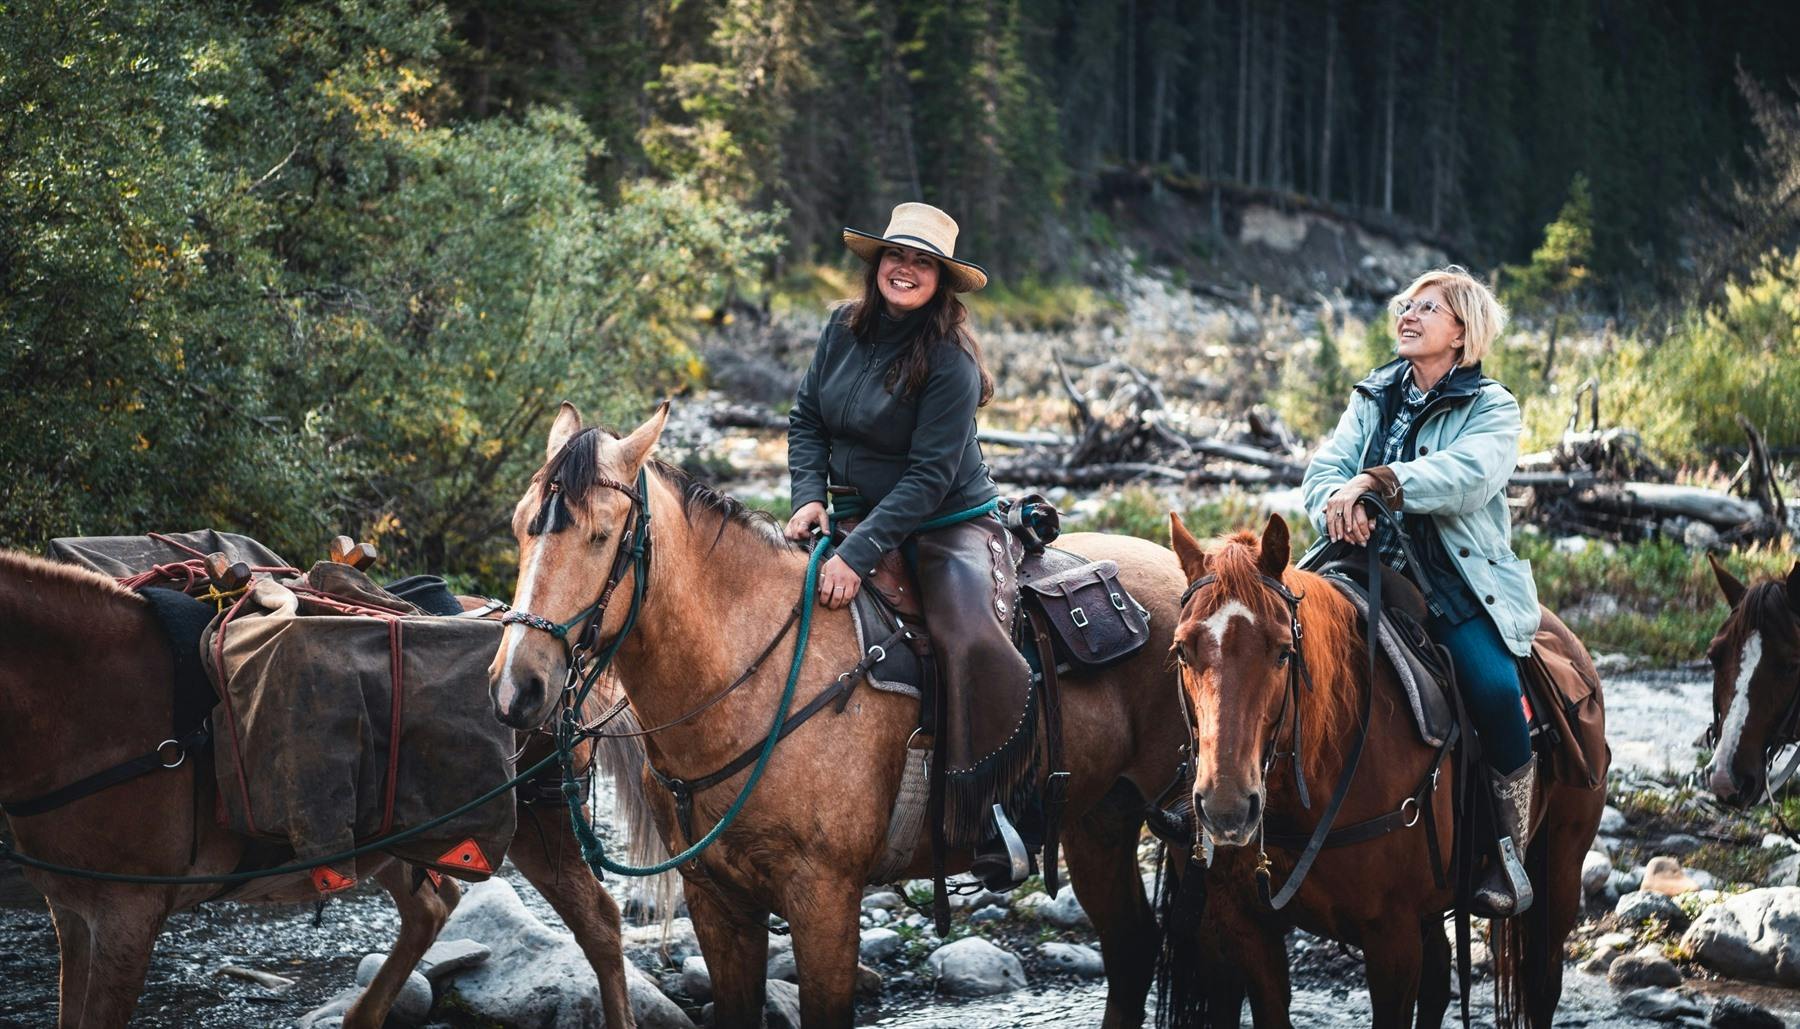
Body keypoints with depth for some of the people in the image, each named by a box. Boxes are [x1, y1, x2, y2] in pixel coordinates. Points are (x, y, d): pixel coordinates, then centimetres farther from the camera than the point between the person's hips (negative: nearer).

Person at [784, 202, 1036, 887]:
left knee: (971, 639, -32)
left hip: (949, 526, -6)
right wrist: (809, 495, -7)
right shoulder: (845, 328, 1)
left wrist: (859, 554, -28)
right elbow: (807, 419, 11)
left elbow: (929, 476, -21)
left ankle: (991, 809, -23)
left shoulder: (949, 360, -17)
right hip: (857, 518, 6)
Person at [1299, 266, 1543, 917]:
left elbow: (1465, 477, -17)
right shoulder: (1372, 399, 17)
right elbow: (1325, 471, 4)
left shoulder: (1492, 410, 3)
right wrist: (1340, 500, -20)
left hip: (1461, 581, -4)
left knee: (1493, 687, -29)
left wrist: (1373, 482, -27)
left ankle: (1511, 851, -11)